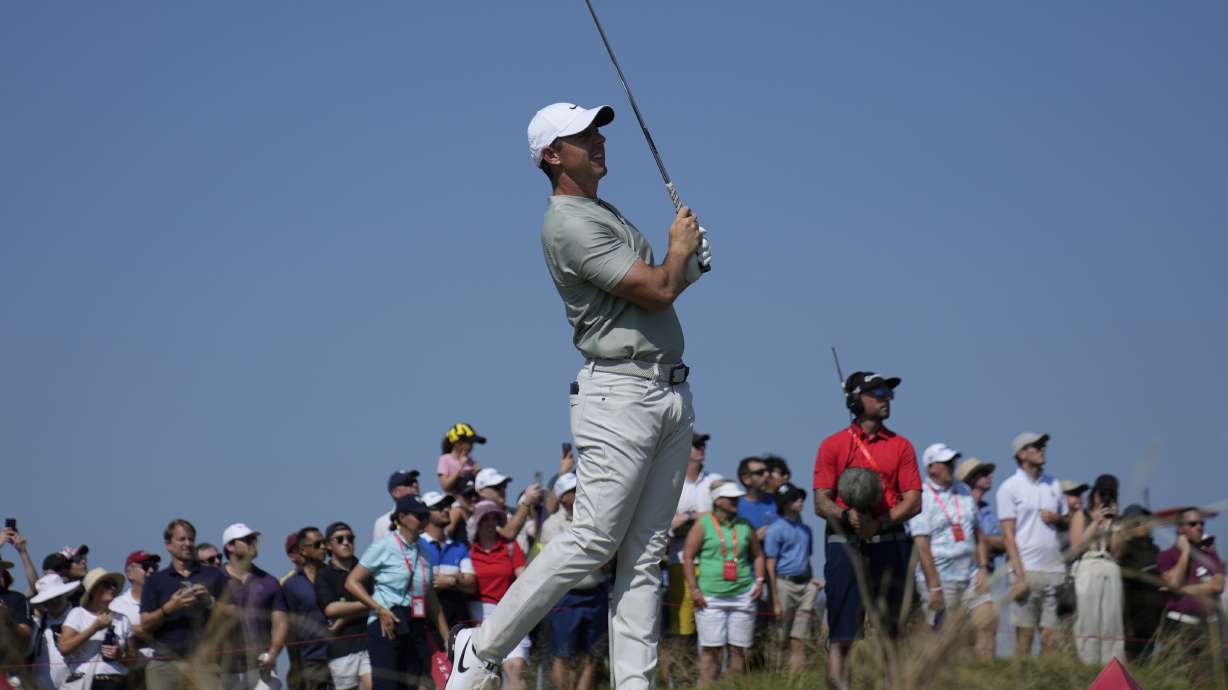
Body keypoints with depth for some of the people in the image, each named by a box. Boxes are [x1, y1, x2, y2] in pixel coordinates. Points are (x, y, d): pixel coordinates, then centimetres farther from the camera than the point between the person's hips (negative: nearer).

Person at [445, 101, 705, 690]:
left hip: (671, 392, 9)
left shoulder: (609, 214, 19)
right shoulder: (569, 225, -13)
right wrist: (680, 247, 4)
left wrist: (685, 261, 7)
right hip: (620, 393, -9)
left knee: (645, 554, 3)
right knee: (593, 540, -12)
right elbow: (657, 291, -16)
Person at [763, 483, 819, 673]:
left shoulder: (806, 530, 15)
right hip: (784, 584, -6)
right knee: (781, 641, -2)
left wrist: (812, 580, 9)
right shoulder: (776, 529, -5)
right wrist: (775, 602, -10)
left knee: (799, 643, 0)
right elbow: (770, 567, -7)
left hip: (804, 585, 6)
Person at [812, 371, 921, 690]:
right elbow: (821, 503, 0)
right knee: (841, 637, -7)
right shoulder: (833, 445, 5)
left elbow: (913, 502, 3)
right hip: (845, 543, -2)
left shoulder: (900, 446, 10)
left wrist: (879, 523, -13)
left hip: (890, 545, 2)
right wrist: (848, 516, -20)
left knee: (891, 634, 5)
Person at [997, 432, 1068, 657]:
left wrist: (1055, 518, -2)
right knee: (1025, 632, -3)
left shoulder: (1053, 485, 15)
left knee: (1052, 634, -1)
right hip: (1026, 569, -4)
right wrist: (1019, 575, -11)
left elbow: (1066, 519, 23)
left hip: (1055, 568, 4)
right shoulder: (1009, 488, 1)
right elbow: (1008, 534, -4)